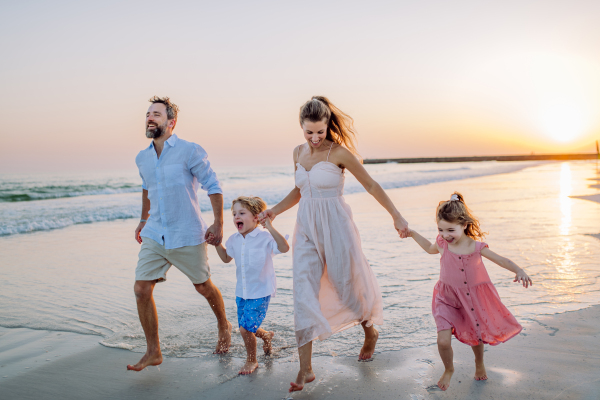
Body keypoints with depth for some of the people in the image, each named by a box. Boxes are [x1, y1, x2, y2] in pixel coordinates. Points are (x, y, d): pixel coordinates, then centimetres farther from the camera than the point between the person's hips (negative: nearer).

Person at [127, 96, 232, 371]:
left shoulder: (190, 152, -11)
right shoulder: (142, 158, 7)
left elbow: (213, 186, -8)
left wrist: (218, 224, -11)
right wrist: (143, 220, 28)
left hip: (187, 236, -5)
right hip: (155, 235, 5)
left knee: (203, 287, 11)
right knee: (141, 290, -3)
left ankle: (224, 327, 40)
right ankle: (153, 352, 12)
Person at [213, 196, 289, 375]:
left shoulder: (264, 238, -16)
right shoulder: (234, 240, 3)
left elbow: (284, 248, -33)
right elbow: (226, 258, 20)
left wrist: (270, 227, -38)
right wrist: (217, 242, 8)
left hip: (260, 292, -7)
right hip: (241, 292, 7)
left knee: (246, 328, -11)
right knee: (245, 328, 14)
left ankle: (251, 360, 15)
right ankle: (266, 335, 48)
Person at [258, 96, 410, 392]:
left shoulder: (339, 152, -10)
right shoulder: (298, 153, 7)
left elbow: (371, 185, -4)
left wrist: (397, 217, -5)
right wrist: (273, 211, 11)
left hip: (335, 227, -4)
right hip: (307, 228, 5)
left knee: (348, 285, 9)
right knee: (304, 292, -4)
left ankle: (370, 333, 42)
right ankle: (305, 369, 1)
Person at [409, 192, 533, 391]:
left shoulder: (476, 247, -18)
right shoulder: (442, 243, -11)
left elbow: (501, 260, -11)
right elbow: (430, 248, 13)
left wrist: (519, 271, -27)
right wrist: (412, 233, 8)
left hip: (473, 297, 0)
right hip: (448, 298, 0)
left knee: (476, 337, 19)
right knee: (443, 340, -13)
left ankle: (479, 363, 53)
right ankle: (448, 370, 19)